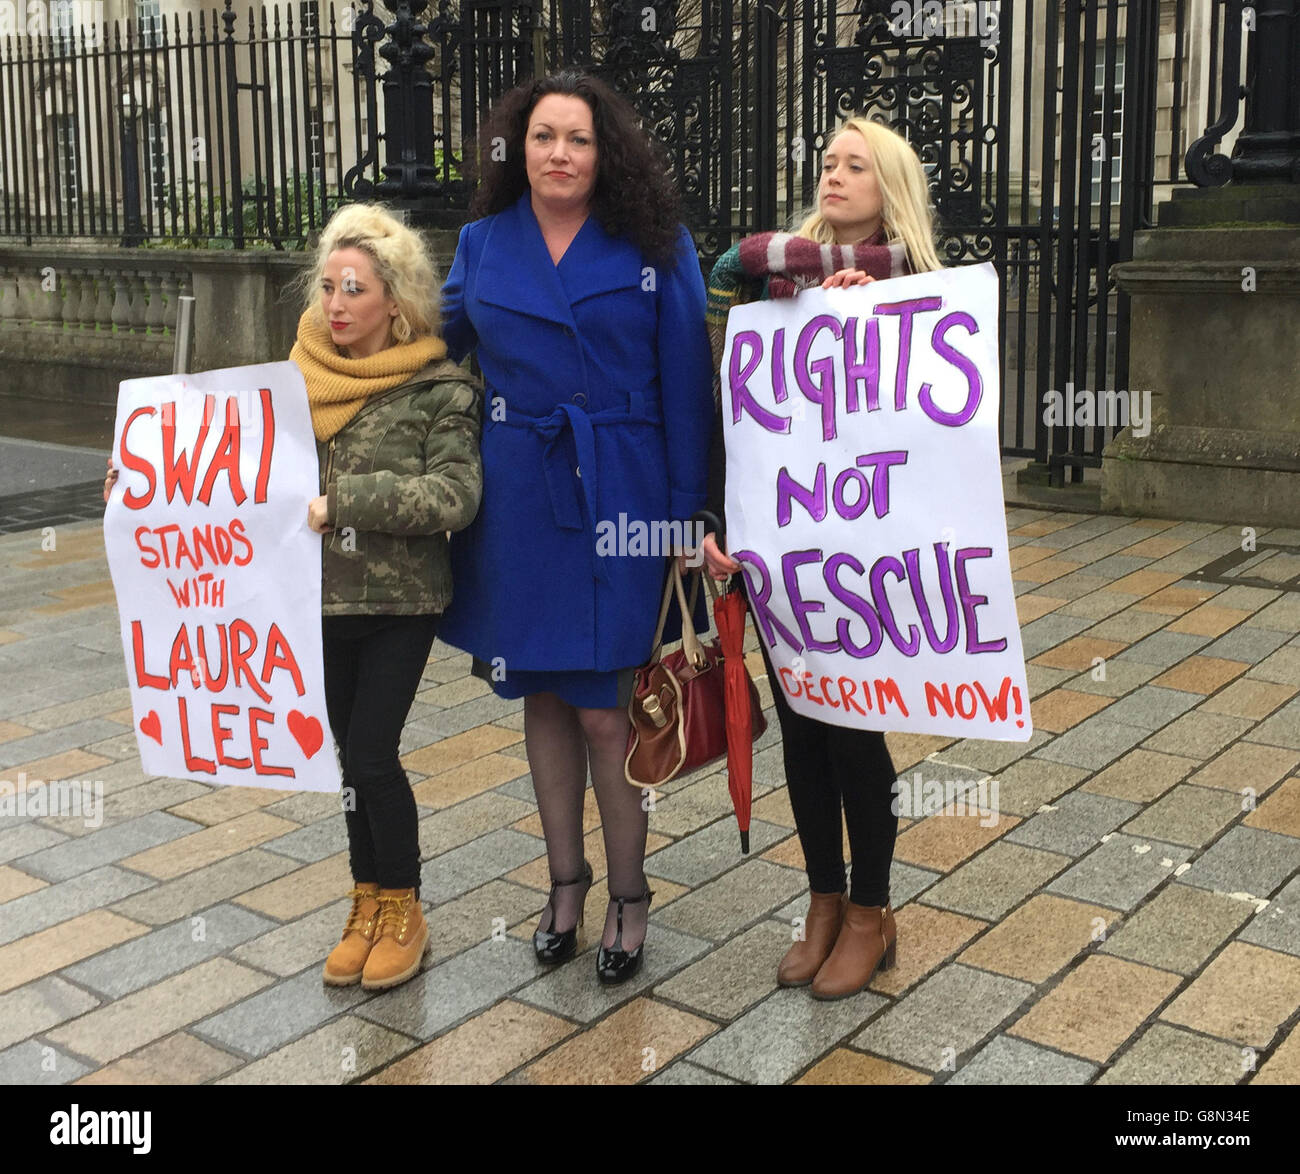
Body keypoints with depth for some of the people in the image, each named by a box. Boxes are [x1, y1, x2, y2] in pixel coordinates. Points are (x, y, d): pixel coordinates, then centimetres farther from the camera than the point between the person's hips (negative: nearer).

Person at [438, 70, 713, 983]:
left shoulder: (655, 246, -2)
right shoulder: (483, 245, 7)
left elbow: (687, 384, -3)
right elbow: (440, 341, 22)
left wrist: (689, 510, -7)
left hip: (618, 498, -3)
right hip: (520, 498, 4)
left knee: (604, 706, -3)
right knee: (541, 695, 12)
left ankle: (629, 897, 17)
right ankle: (566, 879, 30)